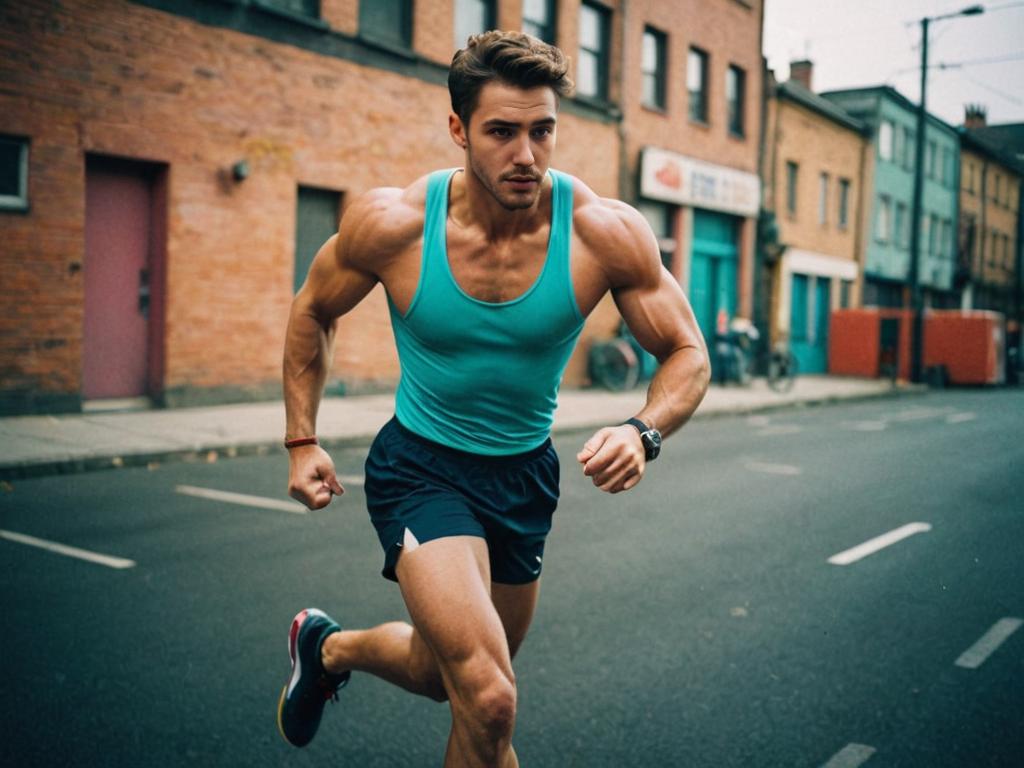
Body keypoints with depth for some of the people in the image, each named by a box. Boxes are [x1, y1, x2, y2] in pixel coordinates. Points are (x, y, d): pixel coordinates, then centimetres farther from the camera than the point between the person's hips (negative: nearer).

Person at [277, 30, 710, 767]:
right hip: (421, 466, -3)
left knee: (452, 674, 23)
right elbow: (313, 312, 0)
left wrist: (643, 431, -30)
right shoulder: (392, 222, -19)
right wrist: (303, 441, -3)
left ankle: (330, 648, 53)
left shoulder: (606, 233, -19)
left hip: (526, 472, 4)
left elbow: (687, 354, -9)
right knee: (488, 699, -19)